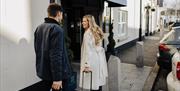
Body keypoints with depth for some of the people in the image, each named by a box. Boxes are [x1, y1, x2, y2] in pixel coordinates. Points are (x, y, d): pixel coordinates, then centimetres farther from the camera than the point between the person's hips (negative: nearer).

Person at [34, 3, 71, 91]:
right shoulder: (56, 29, -19)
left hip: (43, 71, 8)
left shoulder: (39, 28, 7)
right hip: (56, 73, -8)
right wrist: (57, 78, -23)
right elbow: (56, 55, -25)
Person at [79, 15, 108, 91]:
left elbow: (88, 49, -19)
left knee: (94, 84, -2)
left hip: (93, 61, -9)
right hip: (99, 59, 9)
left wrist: (87, 64, -19)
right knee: (98, 82, 15)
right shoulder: (97, 31, 14)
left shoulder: (87, 33, -13)